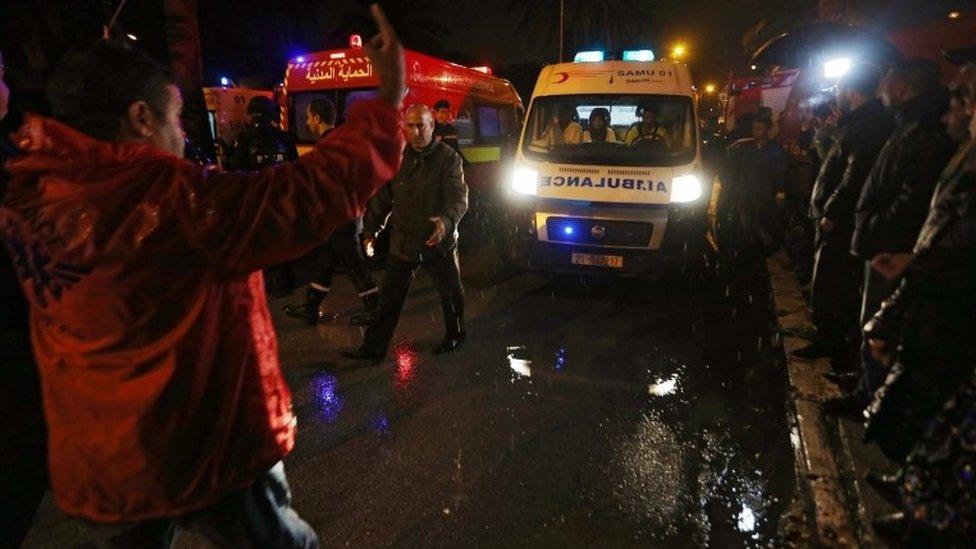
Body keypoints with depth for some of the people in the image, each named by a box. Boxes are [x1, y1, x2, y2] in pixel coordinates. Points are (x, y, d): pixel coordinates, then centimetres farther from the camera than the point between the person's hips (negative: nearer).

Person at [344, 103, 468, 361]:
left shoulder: (448, 158, -9)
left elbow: (458, 197, -17)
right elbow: (382, 197, 11)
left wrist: (447, 220, -36)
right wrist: (371, 229, 9)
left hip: (438, 241, -3)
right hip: (402, 241, 4)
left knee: (449, 292, 14)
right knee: (389, 296, 7)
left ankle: (455, 334, 38)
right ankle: (374, 347, 15)